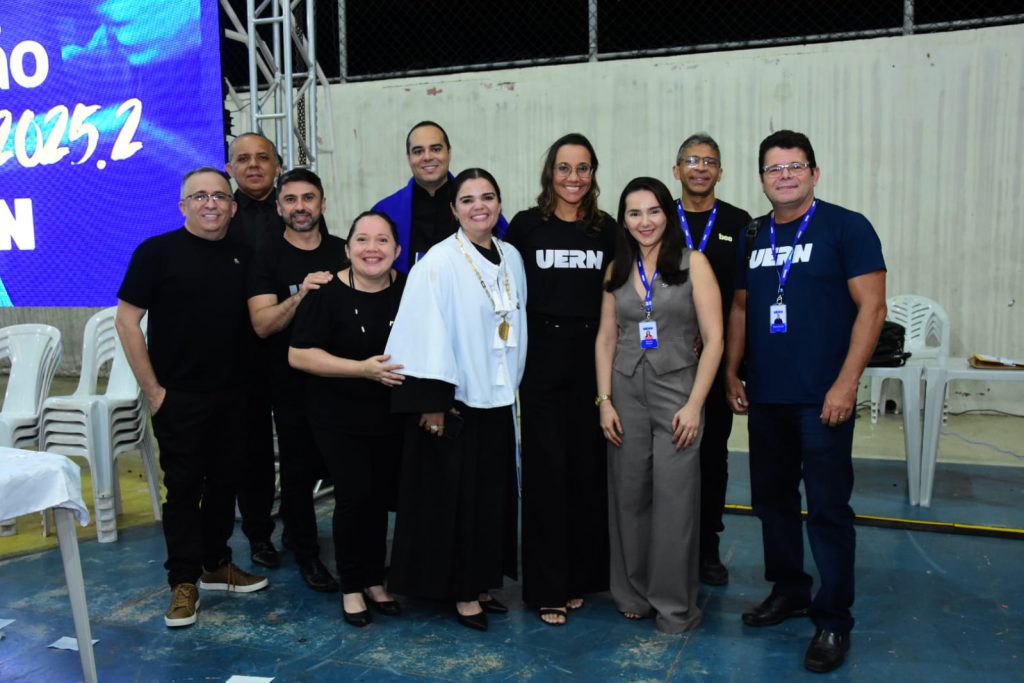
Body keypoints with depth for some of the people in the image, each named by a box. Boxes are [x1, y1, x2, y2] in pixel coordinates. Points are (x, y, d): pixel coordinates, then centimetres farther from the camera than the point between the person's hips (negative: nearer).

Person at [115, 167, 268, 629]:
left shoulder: (242, 256, 7)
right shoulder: (158, 251, -6)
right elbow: (126, 320, -8)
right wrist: (152, 389, -10)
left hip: (232, 395, 4)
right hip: (179, 396, -4)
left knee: (224, 481, 13)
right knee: (184, 486, 3)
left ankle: (216, 564, 30)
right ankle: (184, 582, 16)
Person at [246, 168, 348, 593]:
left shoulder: (343, 251, 7)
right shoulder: (267, 258, -3)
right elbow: (262, 324, -14)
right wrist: (301, 294, -27)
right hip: (294, 385, -3)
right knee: (300, 470, 6)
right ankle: (306, 553, 24)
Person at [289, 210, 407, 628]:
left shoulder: (408, 290, -1)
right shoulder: (328, 293, -13)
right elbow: (299, 355, -15)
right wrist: (364, 368, -23)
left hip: (392, 416, 4)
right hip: (340, 418, -3)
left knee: (381, 496, 9)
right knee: (355, 496, -4)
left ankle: (374, 581, 28)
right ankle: (351, 588, 16)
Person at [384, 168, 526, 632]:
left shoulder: (511, 257, 7)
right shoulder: (439, 262, -13)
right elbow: (427, 333, -16)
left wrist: (513, 384, 13)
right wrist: (432, 402, -18)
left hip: (497, 399, 7)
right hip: (454, 400, -6)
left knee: (491, 494, 14)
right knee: (453, 497, 4)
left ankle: (480, 583, 30)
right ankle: (460, 591, 19)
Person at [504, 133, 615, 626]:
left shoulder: (606, 229, 7)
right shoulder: (526, 225, 0)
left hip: (593, 358, 3)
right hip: (542, 358, -2)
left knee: (589, 467, 7)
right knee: (546, 471, 0)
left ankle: (581, 576, 23)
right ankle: (547, 586, 12)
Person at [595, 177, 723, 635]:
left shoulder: (693, 263, -3)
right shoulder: (617, 270, 9)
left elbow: (713, 339, -7)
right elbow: (606, 338, 9)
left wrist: (694, 404, -12)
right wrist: (604, 400, 0)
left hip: (677, 390, -3)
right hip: (626, 393, 3)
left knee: (675, 501, -1)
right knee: (629, 496, 8)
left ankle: (675, 605, 15)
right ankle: (633, 594, 25)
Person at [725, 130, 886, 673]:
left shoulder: (846, 227, -5)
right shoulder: (753, 237, 11)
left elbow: (872, 307, -10)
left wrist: (845, 384, -16)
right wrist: (731, 373, 11)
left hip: (822, 398, -5)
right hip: (764, 397, 6)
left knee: (827, 507, 0)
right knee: (771, 498, 14)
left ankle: (833, 619, 14)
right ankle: (788, 591, 32)